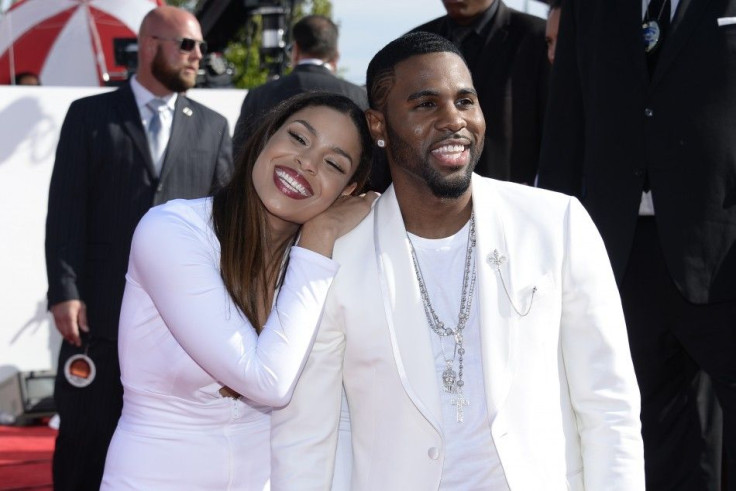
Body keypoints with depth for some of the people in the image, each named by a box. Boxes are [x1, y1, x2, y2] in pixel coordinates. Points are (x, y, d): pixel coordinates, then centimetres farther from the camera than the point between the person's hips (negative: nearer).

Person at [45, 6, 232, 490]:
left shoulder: (212, 127, 11)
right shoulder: (90, 116, 4)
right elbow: (66, 212, -1)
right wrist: (65, 293, -10)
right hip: (102, 310, -2)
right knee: (85, 441, 5)